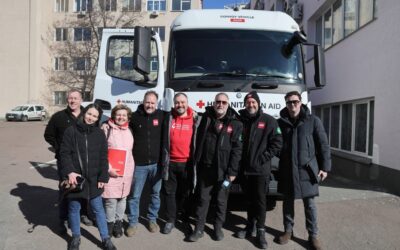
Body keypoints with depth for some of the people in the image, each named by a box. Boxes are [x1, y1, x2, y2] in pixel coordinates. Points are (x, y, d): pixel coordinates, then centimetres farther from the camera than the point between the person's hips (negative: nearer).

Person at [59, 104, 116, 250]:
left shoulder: (100, 134, 0)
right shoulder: (71, 131, -4)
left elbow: (103, 157, 2)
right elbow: (64, 153, -5)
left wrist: (103, 177, -3)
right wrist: (70, 172, -18)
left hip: (93, 178, 1)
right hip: (75, 177, -1)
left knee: (98, 208, 10)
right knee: (74, 209, 13)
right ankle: (76, 237, 33)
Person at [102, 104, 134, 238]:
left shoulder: (129, 131, 8)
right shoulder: (107, 129, -5)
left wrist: (132, 168, 9)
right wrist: (108, 168, -14)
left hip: (127, 171, 4)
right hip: (111, 171, -4)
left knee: (122, 197, 11)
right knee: (111, 199, -2)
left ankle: (118, 222, 29)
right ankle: (110, 223, 20)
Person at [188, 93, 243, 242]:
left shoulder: (235, 123, -4)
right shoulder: (206, 118, 5)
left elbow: (237, 149, -8)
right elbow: (198, 142, 10)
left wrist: (232, 171, -12)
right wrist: (197, 162, 6)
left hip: (223, 170, -2)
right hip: (205, 168, 2)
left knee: (221, 200, 12)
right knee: (203, 199, 10)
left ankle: (218, 227, 28)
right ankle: (199, 229, 20)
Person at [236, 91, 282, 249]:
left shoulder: (269, 121, -2)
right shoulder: (240, 121, 6)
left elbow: (277, 142, -5)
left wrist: (263, 158, -11)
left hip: (261, 169, -3)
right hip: (244, 168, 3)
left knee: (260, 200, 1)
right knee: (249, 199, 14)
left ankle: (260, 231, 11)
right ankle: (250, 226, 27)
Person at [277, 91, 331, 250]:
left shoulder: (313, 121, -2)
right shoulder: (281, 122, 3)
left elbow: (323, 145, -1)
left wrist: (325, 167, -5)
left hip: (307, 169, -2)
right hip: (287, 169, 2)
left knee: (309, 203, 6)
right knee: (288, 201, 13)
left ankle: (313, 235, 20)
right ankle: (288, 230, 28)